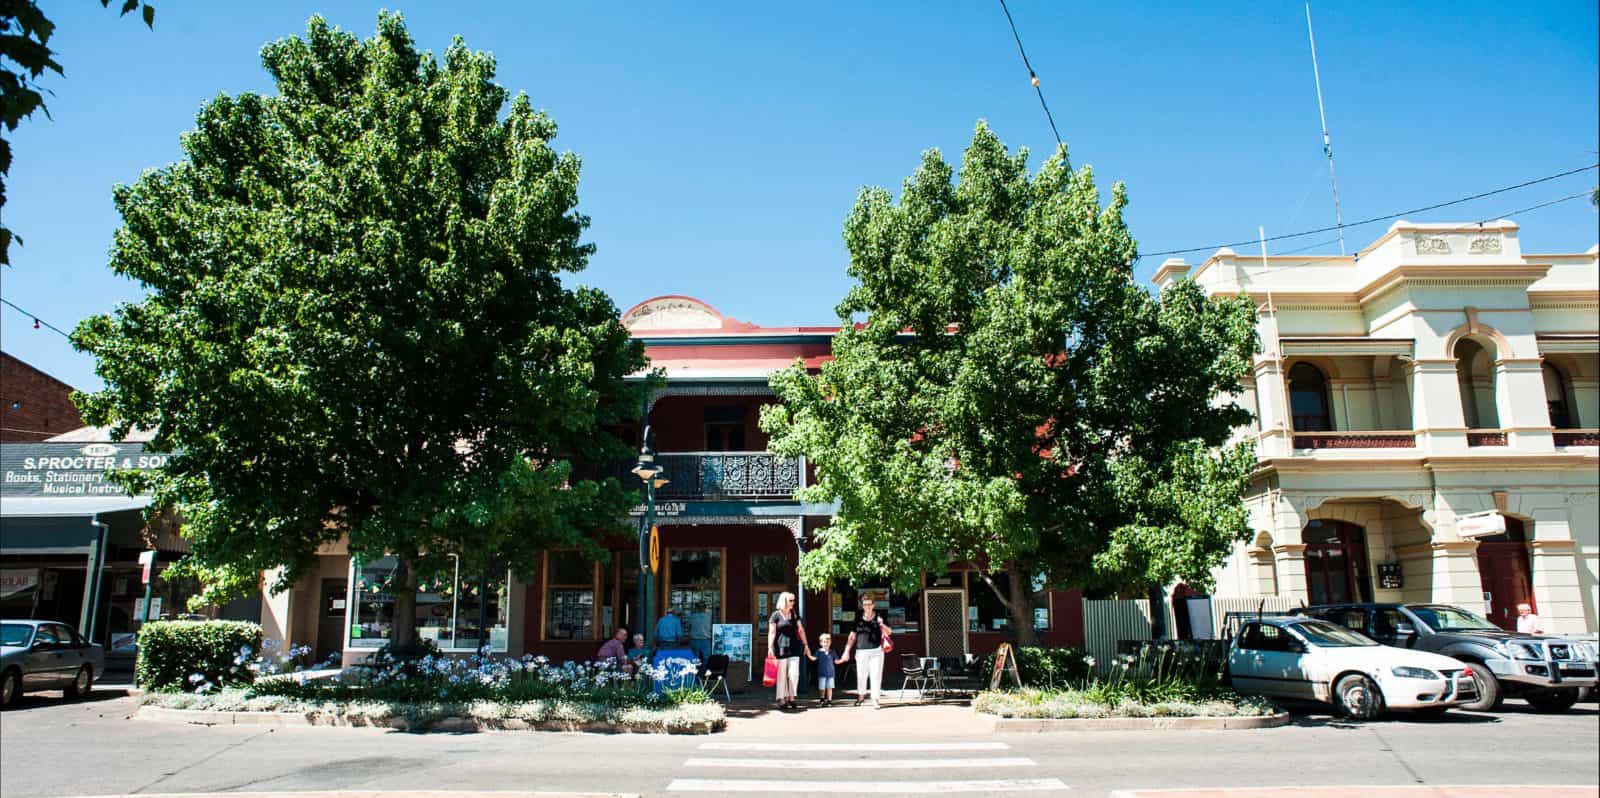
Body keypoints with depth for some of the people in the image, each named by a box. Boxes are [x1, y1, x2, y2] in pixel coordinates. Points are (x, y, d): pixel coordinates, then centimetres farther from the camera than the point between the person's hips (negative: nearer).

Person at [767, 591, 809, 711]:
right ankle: (781, 699, 5)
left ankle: (791, 698, 8)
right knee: (781, 675, -1)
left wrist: (805, 644, 17)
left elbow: (801, 629, 19)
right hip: (781, 648, -4)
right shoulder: (776, 615, -2)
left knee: (794, 674, -1)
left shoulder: (794, 614, 14)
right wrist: (770, 648, -11)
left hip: (794, 648, 5)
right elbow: (771, 632, -5)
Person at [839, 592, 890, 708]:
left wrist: (882, 625, -17)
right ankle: (861, 695, 30)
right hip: (861, 651, 1)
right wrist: (847, 651, 3)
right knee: (861, 675, 9)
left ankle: (876, 699, -1)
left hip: (876, 651, -1)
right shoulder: (858, 617, 3)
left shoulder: (879, 616, 0)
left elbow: (888, 632, 5)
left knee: (876, 675, -5)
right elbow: (852, 636, 7)